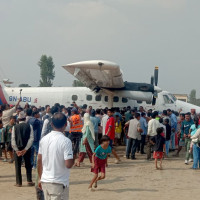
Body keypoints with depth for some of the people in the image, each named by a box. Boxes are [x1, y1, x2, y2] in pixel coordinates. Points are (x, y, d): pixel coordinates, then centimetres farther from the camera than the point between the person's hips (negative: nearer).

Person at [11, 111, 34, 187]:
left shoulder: (15, 127, -3)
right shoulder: (29, 126, -3)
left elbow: (13, 139, -9)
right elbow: (31, 138, -10)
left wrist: (17, 150, -8)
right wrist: (25, 149, -10)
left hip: (17, 149, 0)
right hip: (26, 148, 1)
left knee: (18, 166, 7)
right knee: (28, 165, 12)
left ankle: (19, 182, 6)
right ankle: (29, 181, 4)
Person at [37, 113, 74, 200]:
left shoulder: (44, 139, 4)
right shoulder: (66, 141, -15)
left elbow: (39, 161, 10)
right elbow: (68, 164, -21)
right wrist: (73, 159, 1)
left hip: (45, 181, 6)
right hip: (59, 183, -6)